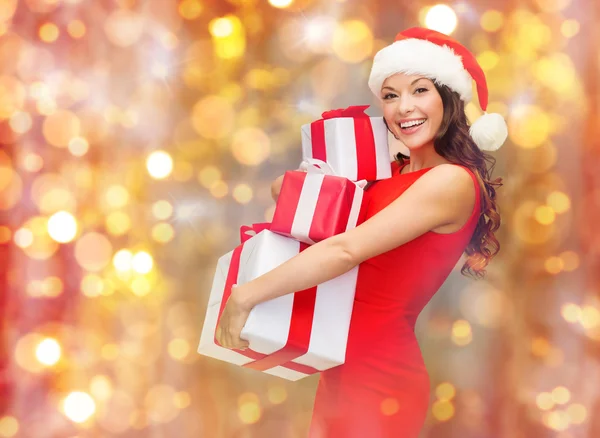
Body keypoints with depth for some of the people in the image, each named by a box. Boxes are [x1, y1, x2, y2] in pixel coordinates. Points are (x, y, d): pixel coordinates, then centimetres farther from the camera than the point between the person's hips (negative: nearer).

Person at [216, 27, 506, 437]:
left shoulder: (453, 181, -16)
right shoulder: (396, 173, 8)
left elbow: (348, 249, -23)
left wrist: (245, 296, -20)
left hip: (379, 382, -7)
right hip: (342, 371, 7)